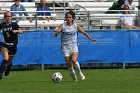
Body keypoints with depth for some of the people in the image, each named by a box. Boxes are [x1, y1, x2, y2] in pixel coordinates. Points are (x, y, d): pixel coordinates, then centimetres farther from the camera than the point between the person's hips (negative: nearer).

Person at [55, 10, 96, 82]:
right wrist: (57, 33, -37)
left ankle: (80, 72, -1)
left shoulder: (76, 25, 2)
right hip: (65, 47, 0)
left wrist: (91, 38, 13)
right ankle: (74, 78, 19)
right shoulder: (62, 26, -4)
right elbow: (56, 34, -14)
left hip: (74, 46, 0)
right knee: (69, 65, -2)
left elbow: (83, 32, 14)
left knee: (74, 60, -27)